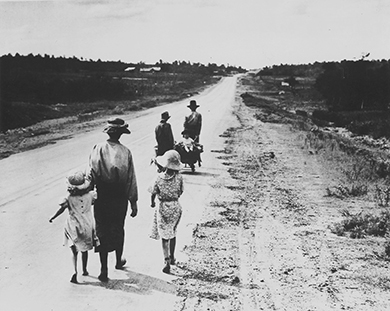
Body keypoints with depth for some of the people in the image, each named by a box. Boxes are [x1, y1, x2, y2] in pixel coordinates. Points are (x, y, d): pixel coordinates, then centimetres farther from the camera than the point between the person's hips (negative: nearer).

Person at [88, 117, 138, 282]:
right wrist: (134, 202, 0)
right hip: (120, 198, 1)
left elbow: (91, 174, -10)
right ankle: (119, 260, 40)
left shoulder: (98, 149, -11)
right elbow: (131, 179, -8)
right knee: (118, 229, 21)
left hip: (101, 197, 0)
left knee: (102, 231, 7)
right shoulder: (125, 152, -11)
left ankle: (104, 270, 5)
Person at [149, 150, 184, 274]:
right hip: (176, 207, 2)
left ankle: (167, 261, -11)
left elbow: (153, 193, -5)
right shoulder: (179, 177, -10)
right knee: (172, 233, 21)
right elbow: (180, 192, 0)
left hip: (163, 207, -2)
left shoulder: (160, 177, -13)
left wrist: (152, 202, 15)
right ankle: (172, 257, 33)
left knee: (165, 235, 2)